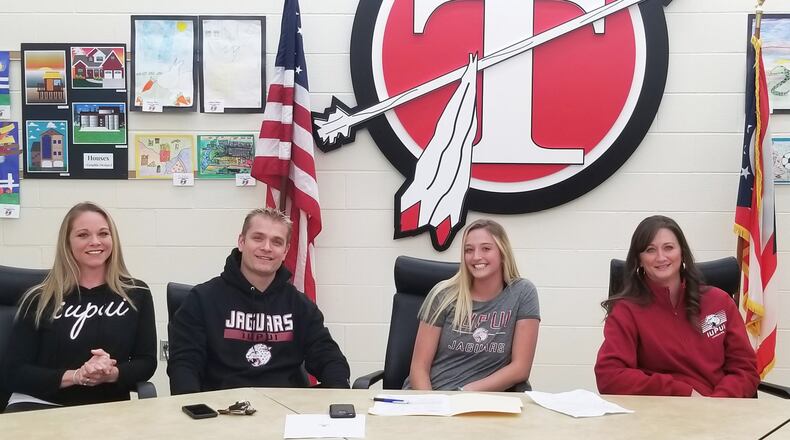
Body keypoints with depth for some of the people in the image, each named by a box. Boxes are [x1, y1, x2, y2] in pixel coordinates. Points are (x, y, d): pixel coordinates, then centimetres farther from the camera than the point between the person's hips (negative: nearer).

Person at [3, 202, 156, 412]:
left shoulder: (137, 294, 8)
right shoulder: (38, 299, 5)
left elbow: (147, 362, 7)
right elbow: (15, 373, 0)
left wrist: (112, 374, -15)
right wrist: (75, 376, -16)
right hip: (40, 406, 0)